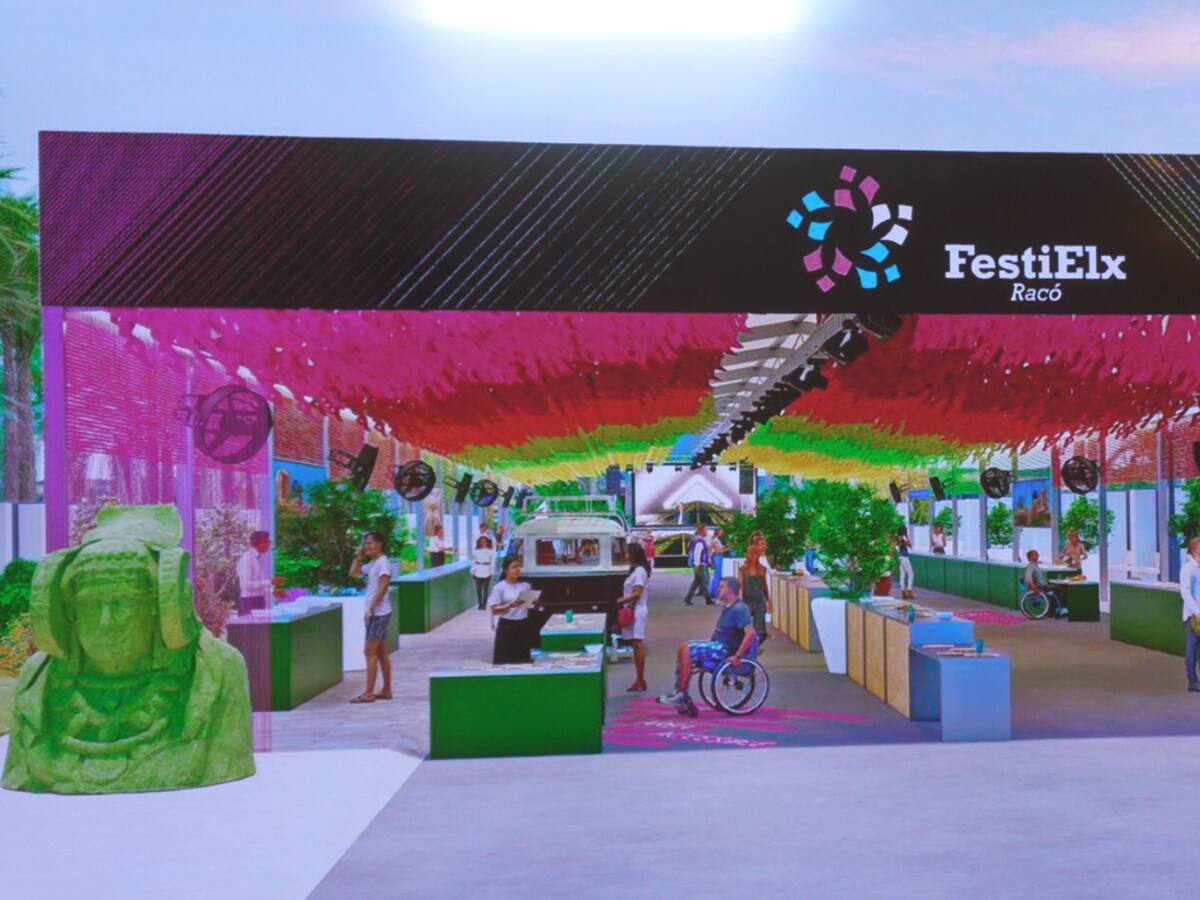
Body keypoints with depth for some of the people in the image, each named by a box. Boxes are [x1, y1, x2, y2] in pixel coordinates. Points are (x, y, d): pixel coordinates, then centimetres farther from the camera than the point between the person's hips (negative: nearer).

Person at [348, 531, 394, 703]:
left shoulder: (383, 562, -13)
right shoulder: (372, 563, 15)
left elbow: (383, 587, -20)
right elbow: (353, 573, 22)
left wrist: (371, 608, -20)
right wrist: (358, 557, 10)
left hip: (378, 612, -9)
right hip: (377, 613, 9)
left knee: (370, 652, -8)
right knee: (381, 653, 11)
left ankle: (368, 693, -7)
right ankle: (386, 690, 16)